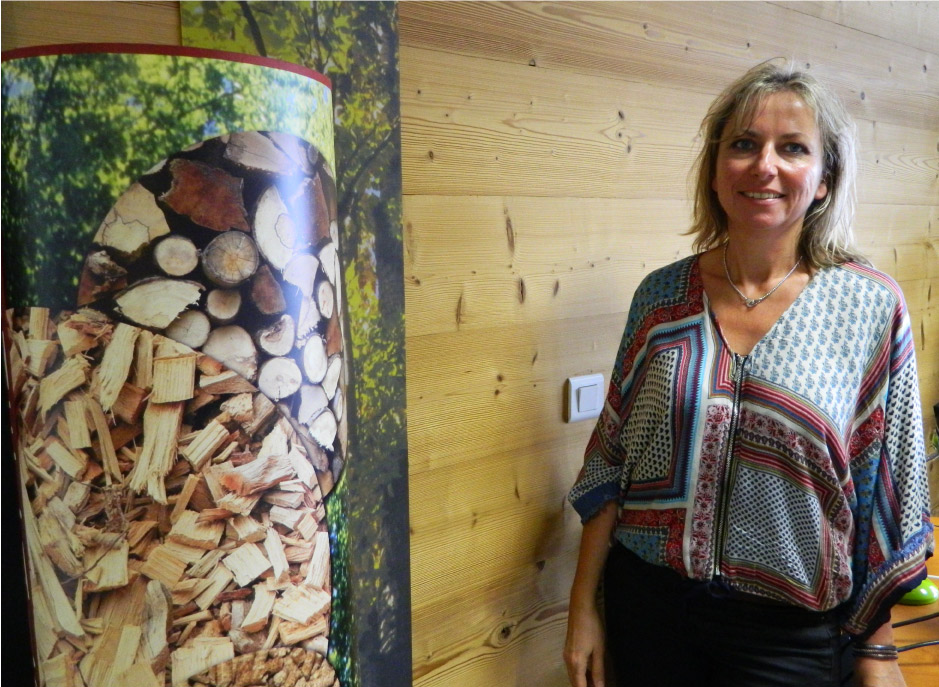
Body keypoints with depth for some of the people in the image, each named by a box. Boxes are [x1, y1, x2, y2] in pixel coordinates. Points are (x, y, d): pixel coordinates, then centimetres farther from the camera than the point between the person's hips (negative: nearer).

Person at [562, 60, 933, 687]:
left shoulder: (872, 306, -9)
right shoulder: (662, 295, -4)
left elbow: (887, 491, -3)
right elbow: (611, 458, 1)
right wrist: (584, 609, 2)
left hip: (791, 631, -1)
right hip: (648, 601, 2)